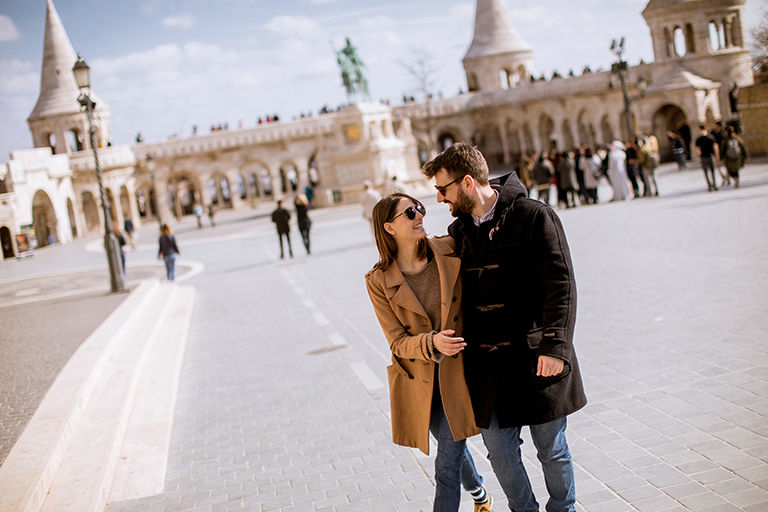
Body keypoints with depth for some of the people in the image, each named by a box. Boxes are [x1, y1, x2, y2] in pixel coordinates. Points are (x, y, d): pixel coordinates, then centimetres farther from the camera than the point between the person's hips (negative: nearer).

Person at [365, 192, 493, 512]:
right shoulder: (379, 281, -12)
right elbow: (398, 342, -13)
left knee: (447, 465, -6)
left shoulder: (450, 252, -9)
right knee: (452, 447, 23)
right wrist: (432, 342, -30)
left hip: (458, 369, -1)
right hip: (419, 380, 1)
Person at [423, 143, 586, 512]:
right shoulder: (458, 232, 10)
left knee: (551, 448, 10)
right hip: (486, 364, 5)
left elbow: (561, 285, -12)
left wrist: (554, 345, -20)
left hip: (536, 358, -4)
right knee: (499, 448, 9)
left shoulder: (534, 217, -8)